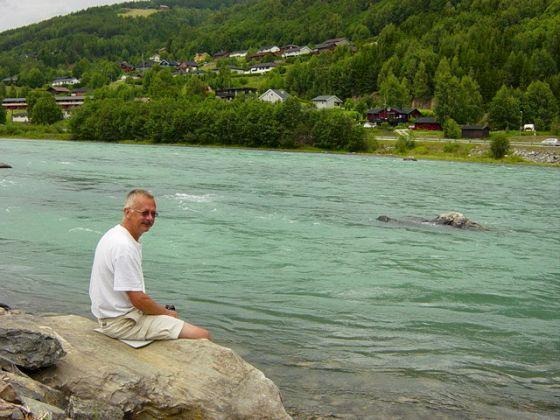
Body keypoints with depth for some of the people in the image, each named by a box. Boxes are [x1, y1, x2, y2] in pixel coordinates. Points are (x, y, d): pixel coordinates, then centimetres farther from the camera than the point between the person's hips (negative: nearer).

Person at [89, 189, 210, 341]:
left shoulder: (114, 235, 10)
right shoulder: (124, 247, -23)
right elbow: (138, 299, -23)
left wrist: (162, 310, 11)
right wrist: (167, 312, -6)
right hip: (122, 322, -11)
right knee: (202, 336, -17)